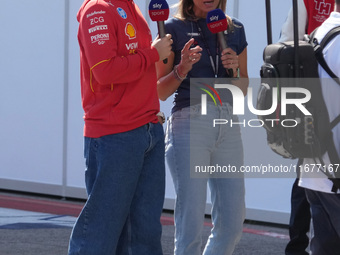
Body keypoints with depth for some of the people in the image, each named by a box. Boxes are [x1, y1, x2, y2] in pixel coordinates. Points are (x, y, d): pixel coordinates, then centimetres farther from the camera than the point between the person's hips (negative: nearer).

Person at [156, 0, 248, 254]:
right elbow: (160, 92, 1)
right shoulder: (174, 28, 0)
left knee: (232, 223, 4)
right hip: (189, 124, -5)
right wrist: (182, 69, -16)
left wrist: (235, 69, -3)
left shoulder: (235, 29, 13)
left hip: (229, 124, 5)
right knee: (191, 226, -6)